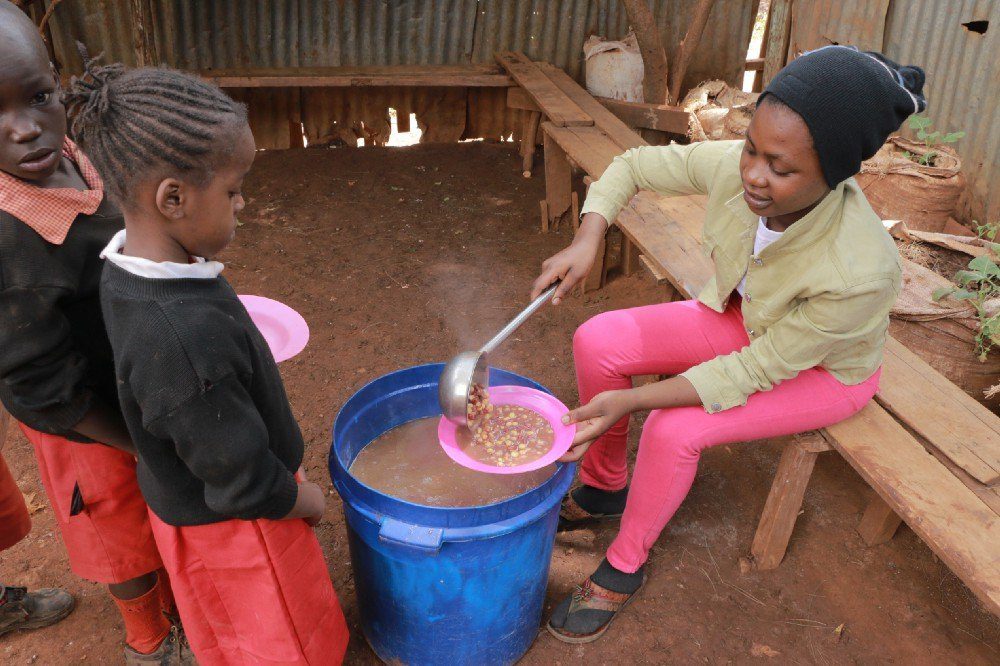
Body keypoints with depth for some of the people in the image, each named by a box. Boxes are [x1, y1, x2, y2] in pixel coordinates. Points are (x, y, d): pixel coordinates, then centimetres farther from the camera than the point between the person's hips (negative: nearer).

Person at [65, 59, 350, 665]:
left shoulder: (129, 271, -13)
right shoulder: (188, 338, -41)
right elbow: (245, 485, -30)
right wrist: (308, 501, -12)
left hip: (184, 496, 8)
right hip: (233, 528, -8)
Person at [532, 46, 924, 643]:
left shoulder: (860, 272, -40)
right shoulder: (731, 167, -27)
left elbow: (757, 370, -30)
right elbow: (633, 167, -10)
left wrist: (631, 401, -35)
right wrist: (587, 240, -27)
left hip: (824, 369, -5)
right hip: (741, 318, 5)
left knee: (673, 431, -26)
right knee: (598, 342, -15)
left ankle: (625, 566, 4)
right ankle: (604, 487, 10)